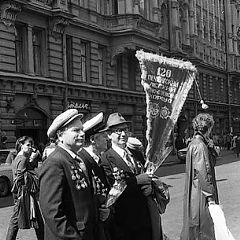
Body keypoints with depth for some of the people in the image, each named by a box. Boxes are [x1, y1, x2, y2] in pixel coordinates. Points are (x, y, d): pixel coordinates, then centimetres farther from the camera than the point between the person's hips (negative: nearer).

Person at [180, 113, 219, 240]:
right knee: (204, 226, -1)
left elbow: (214, 156, 16)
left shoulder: (194, 143, 10)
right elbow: (203, 173, -22)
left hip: (193, 190, 10)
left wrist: (210, 145, -1)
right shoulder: (200, 146, -19)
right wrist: (210, 196, -21)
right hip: (200, 192, -10)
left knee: (192, 226, 17)